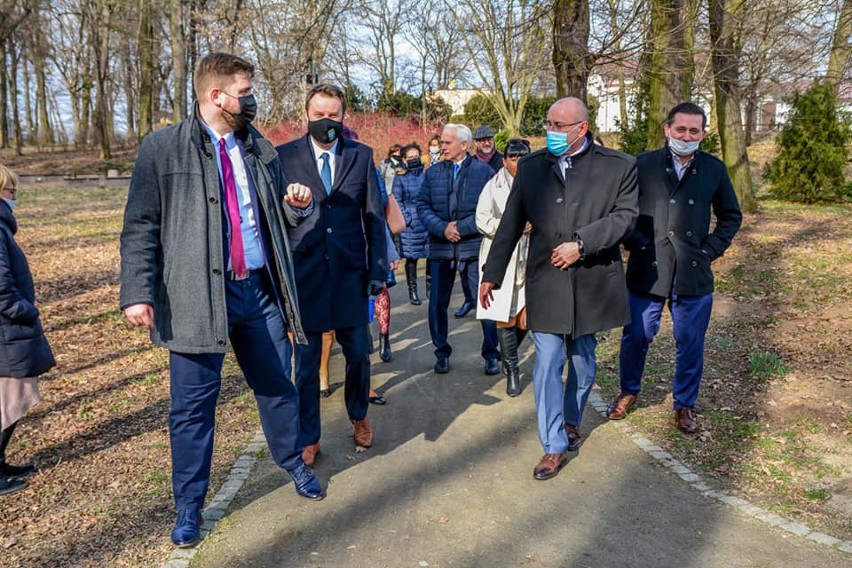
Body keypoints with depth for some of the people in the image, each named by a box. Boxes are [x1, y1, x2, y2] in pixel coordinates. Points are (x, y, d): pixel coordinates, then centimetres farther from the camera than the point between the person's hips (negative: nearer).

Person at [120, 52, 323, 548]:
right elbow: (141, 228, -5)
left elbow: (281, 219, 20)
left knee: (278, 387, 16)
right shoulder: (162, 148, -3)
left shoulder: (261, 150, 12)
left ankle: (295, 465, 40)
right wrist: (138, 292, -14)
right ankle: (190, 506, 24)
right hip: (197, 296, -4)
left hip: (259, 289, 4)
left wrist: (297, 206, -3)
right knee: (194, 405, 6)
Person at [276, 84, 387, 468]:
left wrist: (378, 269, 0)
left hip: (350, 273, 2)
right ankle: (308, 438, 24)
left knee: (358, 352, 11)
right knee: (305, 360, 6)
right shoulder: (285, 156, 1)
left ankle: (359, 417, 39)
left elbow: (374, 217, 6)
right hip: (303, 273, -1)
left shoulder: (361, 155, 6)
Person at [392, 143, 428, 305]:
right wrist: (407, 218, -8)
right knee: (411, 258, 2)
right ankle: (412, 291, 10)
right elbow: (397, 201, 1)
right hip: (410, 225, -2)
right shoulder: (400, 178, 3)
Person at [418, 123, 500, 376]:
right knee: (437, 304, 6)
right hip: (441, 247, 3)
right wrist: (442, 229, -12)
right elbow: (423, 205, 4)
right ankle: (442, 353, 23)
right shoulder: (432, 172, 9)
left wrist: (461, 227, -13)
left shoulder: (484, 171, 1)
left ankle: (491, 355, 15)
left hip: (475, 244, -2)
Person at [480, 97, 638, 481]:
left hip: (592, 282, 0)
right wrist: (492, 274, 5)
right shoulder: (530, 167, 4)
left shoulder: (618, 166, -1)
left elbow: (624, 216, -7)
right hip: (546, 281, 0)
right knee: (547, 365, -2)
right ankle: (555, 446, 9)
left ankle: (572, 420, 40)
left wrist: (581, 244, -19)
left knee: (583, 361, 16)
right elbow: (511, 224, 6)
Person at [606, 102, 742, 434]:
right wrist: (635, 243, -8)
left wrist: (711, 250, 3)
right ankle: (629, 392, 32)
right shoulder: (642, 165, -3)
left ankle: (684, 405, 28)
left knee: (690, 345, 9)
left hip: (694, 276, 2)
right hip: (646, 272, -1)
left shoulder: (714, 169, 5)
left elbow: (731, 216, 15)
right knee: (635, 338, 8)